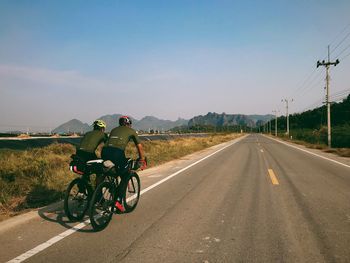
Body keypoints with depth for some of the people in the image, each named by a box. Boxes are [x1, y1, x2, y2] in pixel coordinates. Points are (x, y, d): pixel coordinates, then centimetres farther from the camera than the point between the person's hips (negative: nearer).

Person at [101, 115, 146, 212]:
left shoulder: (114, 129, 33)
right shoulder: (131, 131, 22)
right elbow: (139, 146, 20)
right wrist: (142, 160, 29)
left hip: (105, 151, 5)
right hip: (117, 152, -5)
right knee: (125, 177, 11)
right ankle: (118, 200, 1)